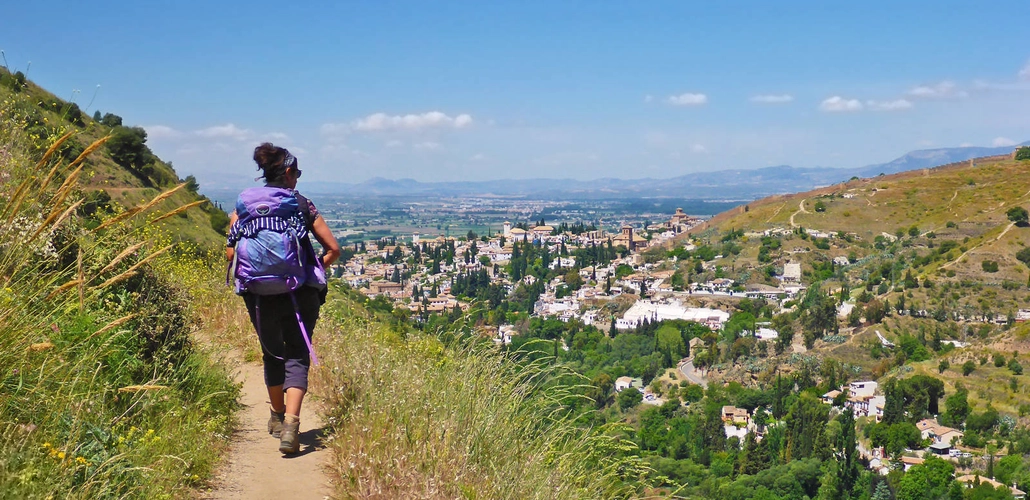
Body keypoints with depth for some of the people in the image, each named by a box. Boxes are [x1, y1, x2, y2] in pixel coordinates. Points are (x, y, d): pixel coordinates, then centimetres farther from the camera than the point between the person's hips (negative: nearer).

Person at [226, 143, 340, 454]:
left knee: (272, 353, 21)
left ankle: (278, 417, 36)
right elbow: (333, 249, -3)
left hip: (259, 295, 3)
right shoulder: (302, 205, 0)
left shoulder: (243, 205, 5)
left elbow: (231, 252, -1)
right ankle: (290, 424, -15)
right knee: (297, 355, 3)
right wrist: (315, 271, 13)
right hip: (300, 293, -2)